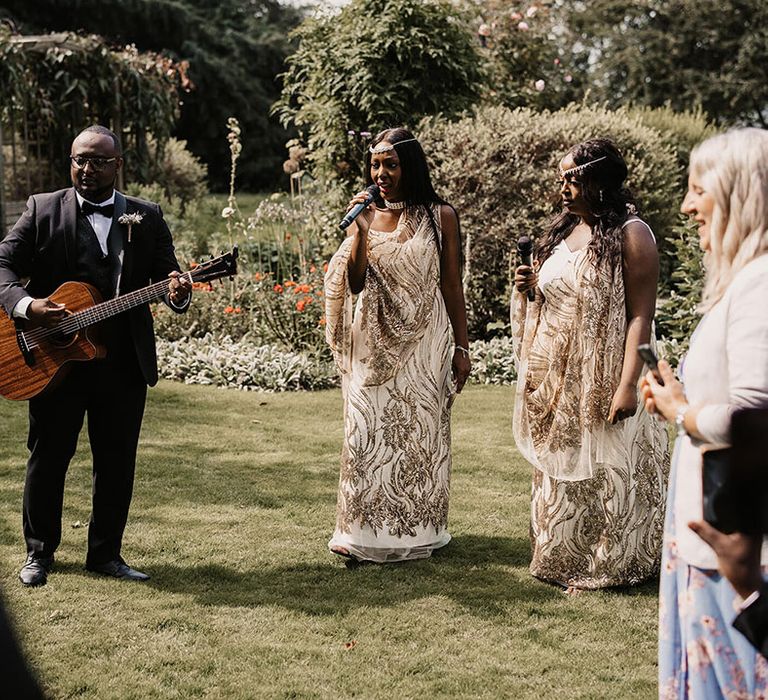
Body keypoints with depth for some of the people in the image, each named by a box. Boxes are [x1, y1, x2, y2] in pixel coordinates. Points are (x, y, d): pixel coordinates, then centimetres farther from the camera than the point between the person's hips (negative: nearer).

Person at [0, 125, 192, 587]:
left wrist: (179, 293, -22)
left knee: (117, 462, 8)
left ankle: (106, 554, 22)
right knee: (48, 457, 9)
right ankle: (40, 552, 25)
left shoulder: (148, 218, 7)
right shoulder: (43, 210, 2)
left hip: (125, 362, 1)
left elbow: (169, 275, 2)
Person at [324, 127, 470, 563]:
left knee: (420, 433, 4)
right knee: (371, 433, 2)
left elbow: (453, 286, 1)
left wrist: (462, 348, -1)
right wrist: (361, 229, -12)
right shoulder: (368, 216, 4)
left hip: (424, 345, -2)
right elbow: (354, 285, -2)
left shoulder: (440, 216, -1)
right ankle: (368, 532, 10)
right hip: (375, 343, 2)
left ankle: (417, 532, 16)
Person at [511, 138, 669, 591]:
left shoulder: (631, 234, -11)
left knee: (606, 473, 1)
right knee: (561, 469, 13)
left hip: (603, 381, -7)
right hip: (557, 382, 7)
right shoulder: (562, 232, 12)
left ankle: (607, 567, 14)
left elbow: (640, 315, -16)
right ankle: (564, 561, 24)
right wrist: (529, 288, 0)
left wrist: (628, 385, -23)